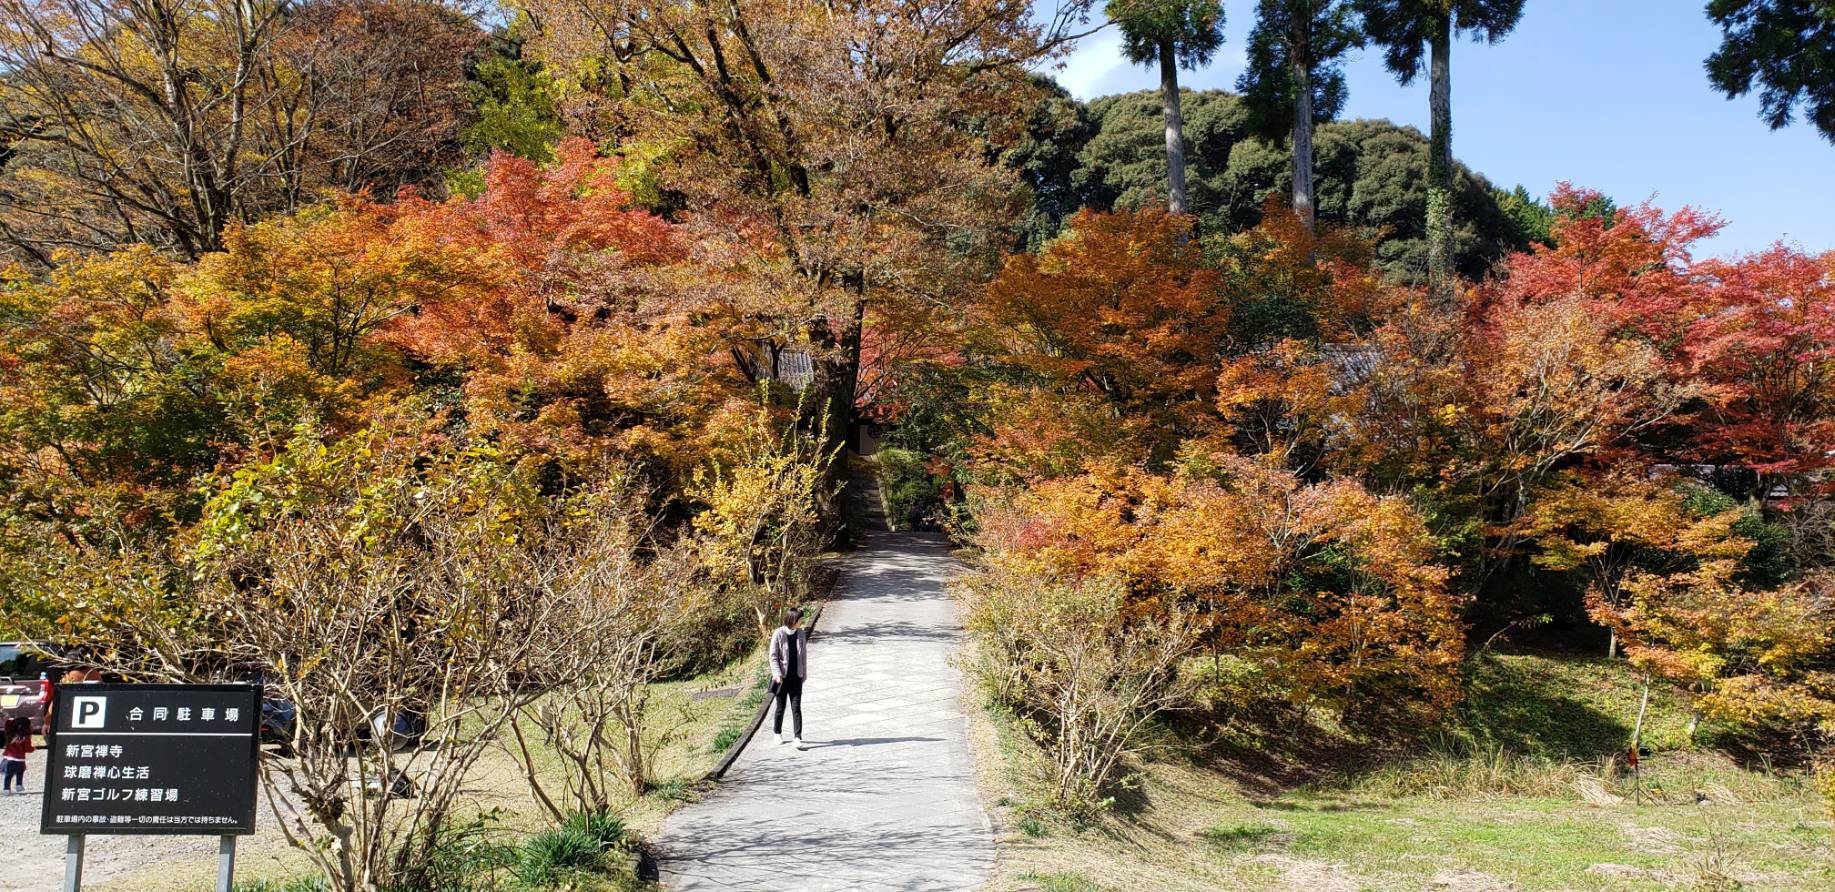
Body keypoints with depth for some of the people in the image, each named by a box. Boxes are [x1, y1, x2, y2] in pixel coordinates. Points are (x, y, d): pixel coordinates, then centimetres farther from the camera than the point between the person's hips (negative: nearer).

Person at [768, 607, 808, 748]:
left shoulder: (801, 634, 2)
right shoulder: (778, 634, -9)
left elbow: (803, 656, 9)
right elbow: (773, 656, -8)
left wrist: (804, 674, 10)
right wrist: (777, 674, -17)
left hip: (796, 677, 2)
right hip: (782, 677, -2)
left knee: (796, 707, -4)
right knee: (781, 707, 11)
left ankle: (798, 738, -7)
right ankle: (777, 733, 31)